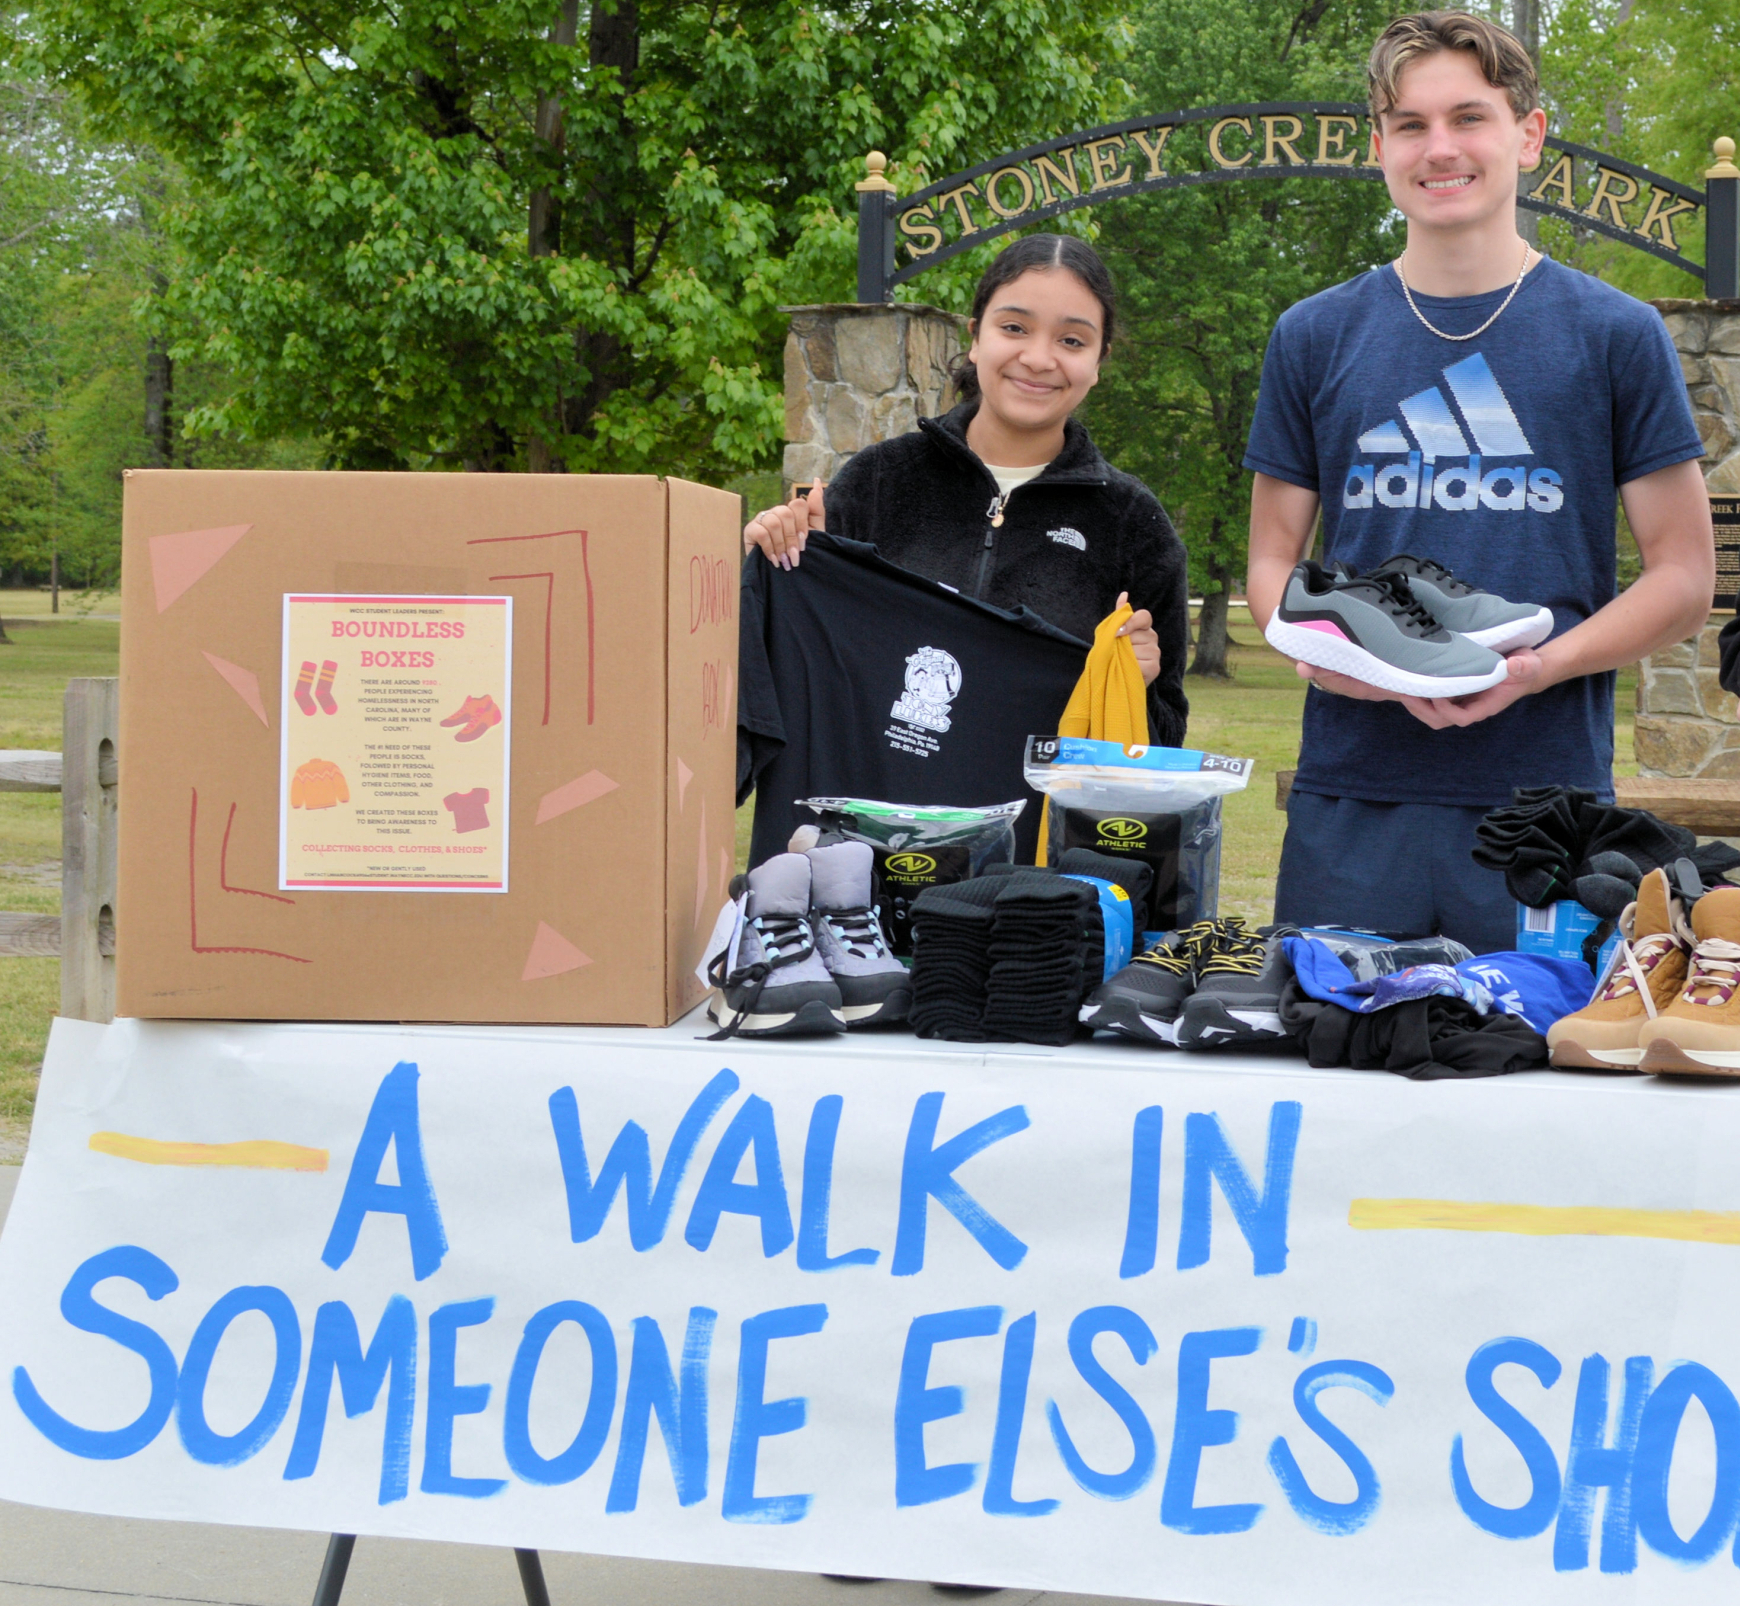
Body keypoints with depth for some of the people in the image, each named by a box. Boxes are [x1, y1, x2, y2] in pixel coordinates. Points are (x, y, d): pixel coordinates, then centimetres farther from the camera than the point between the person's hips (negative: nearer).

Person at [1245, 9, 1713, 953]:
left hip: (1546, 797, -1)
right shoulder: (1315, 337, 10)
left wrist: (1542, 665, -14)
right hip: (1349, 802, 2)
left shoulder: (1615, 335, 4)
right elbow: (1272, 560, 14)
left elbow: (1683, 577, 3)